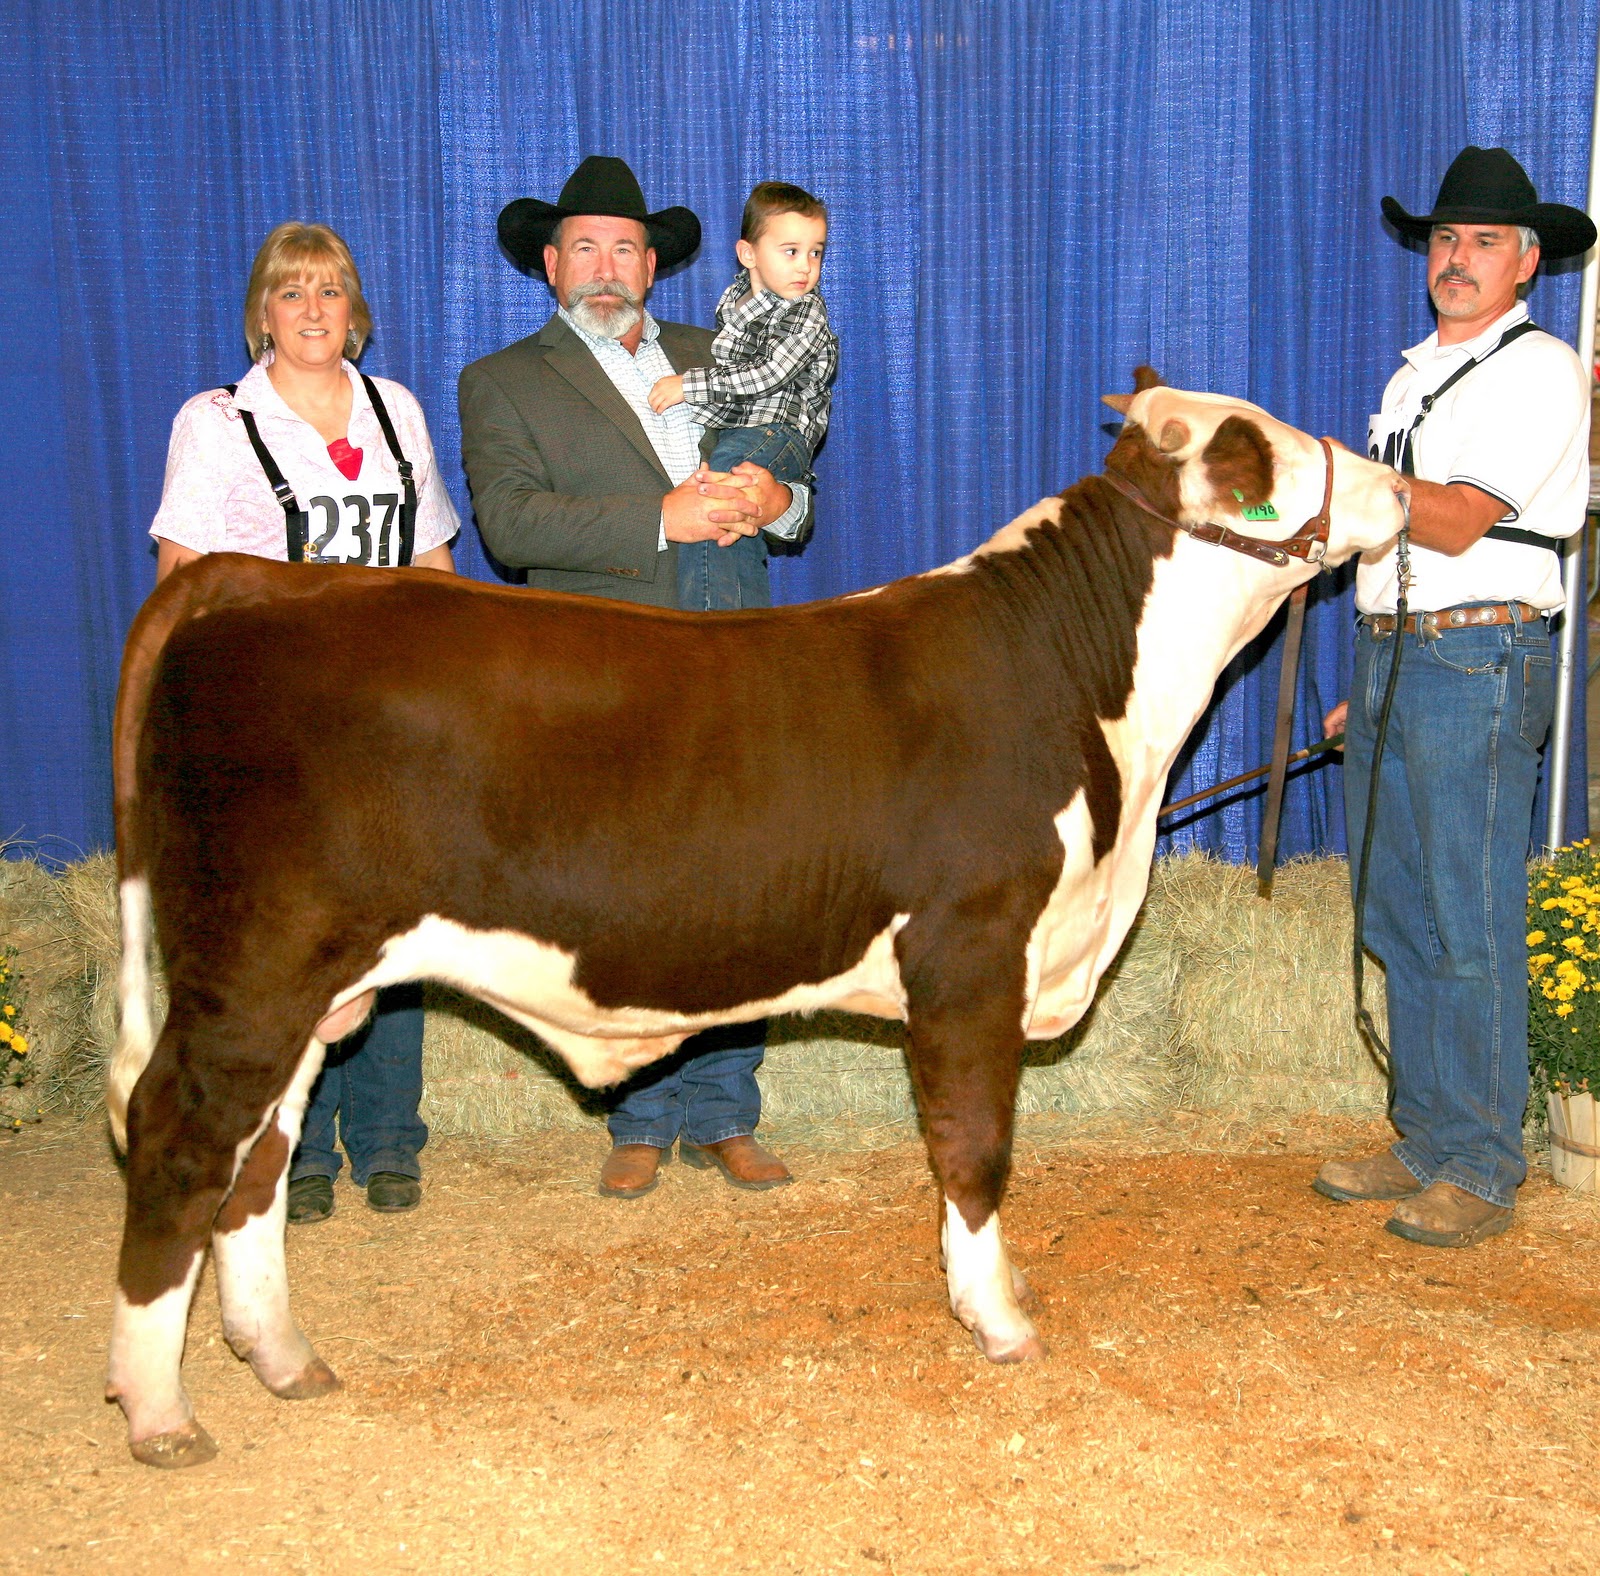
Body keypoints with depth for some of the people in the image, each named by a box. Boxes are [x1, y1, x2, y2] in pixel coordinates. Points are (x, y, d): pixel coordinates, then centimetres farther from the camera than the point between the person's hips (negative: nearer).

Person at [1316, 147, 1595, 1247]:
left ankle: (1482, 1172, 5)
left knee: (1472, 928, -5)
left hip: (1479, 663, -8)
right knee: (1403, 919, 11)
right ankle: (1425, 1144, 22)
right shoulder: (1417, 373, 20)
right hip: (1389, 658, 8)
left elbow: (1460, 521, -18)